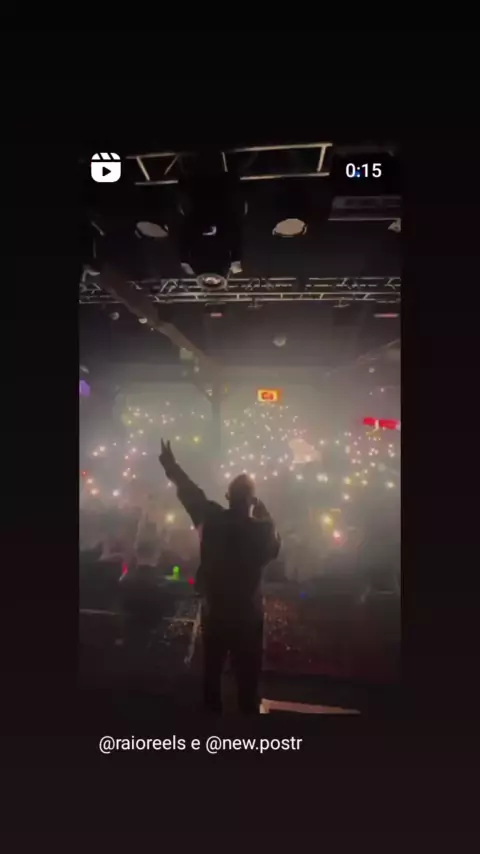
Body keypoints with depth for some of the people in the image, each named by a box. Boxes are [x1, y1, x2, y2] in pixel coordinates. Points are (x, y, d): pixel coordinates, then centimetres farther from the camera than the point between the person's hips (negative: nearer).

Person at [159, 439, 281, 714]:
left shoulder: (211, 518, -16)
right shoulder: (263, 529, -21)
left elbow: (191, 492, -2)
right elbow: (274, 550, 1)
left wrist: (171, 465, 13)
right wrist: (264, 515, 0)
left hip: (213, 609, 3)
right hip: (247, 613, -3)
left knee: (212, 669, 24)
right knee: (247, 675, 14)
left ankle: (212, 710, 41)